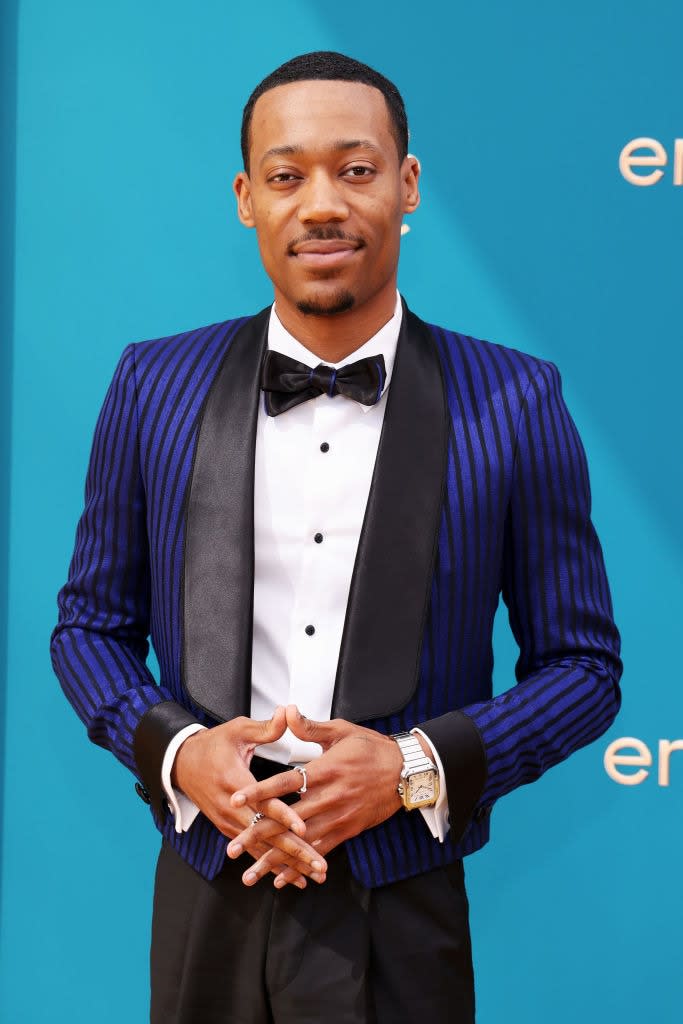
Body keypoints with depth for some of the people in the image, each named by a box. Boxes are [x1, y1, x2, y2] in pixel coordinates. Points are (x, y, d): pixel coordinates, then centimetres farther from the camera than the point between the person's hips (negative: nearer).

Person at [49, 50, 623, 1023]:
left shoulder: (514, 403, -5)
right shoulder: (155, 387, 1)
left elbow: (583, 665, 0)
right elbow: (91, 624, 8)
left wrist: (416, 767, -14)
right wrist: (177, 752, -11)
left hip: (402, 917, -2)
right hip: (210, 902, 2)